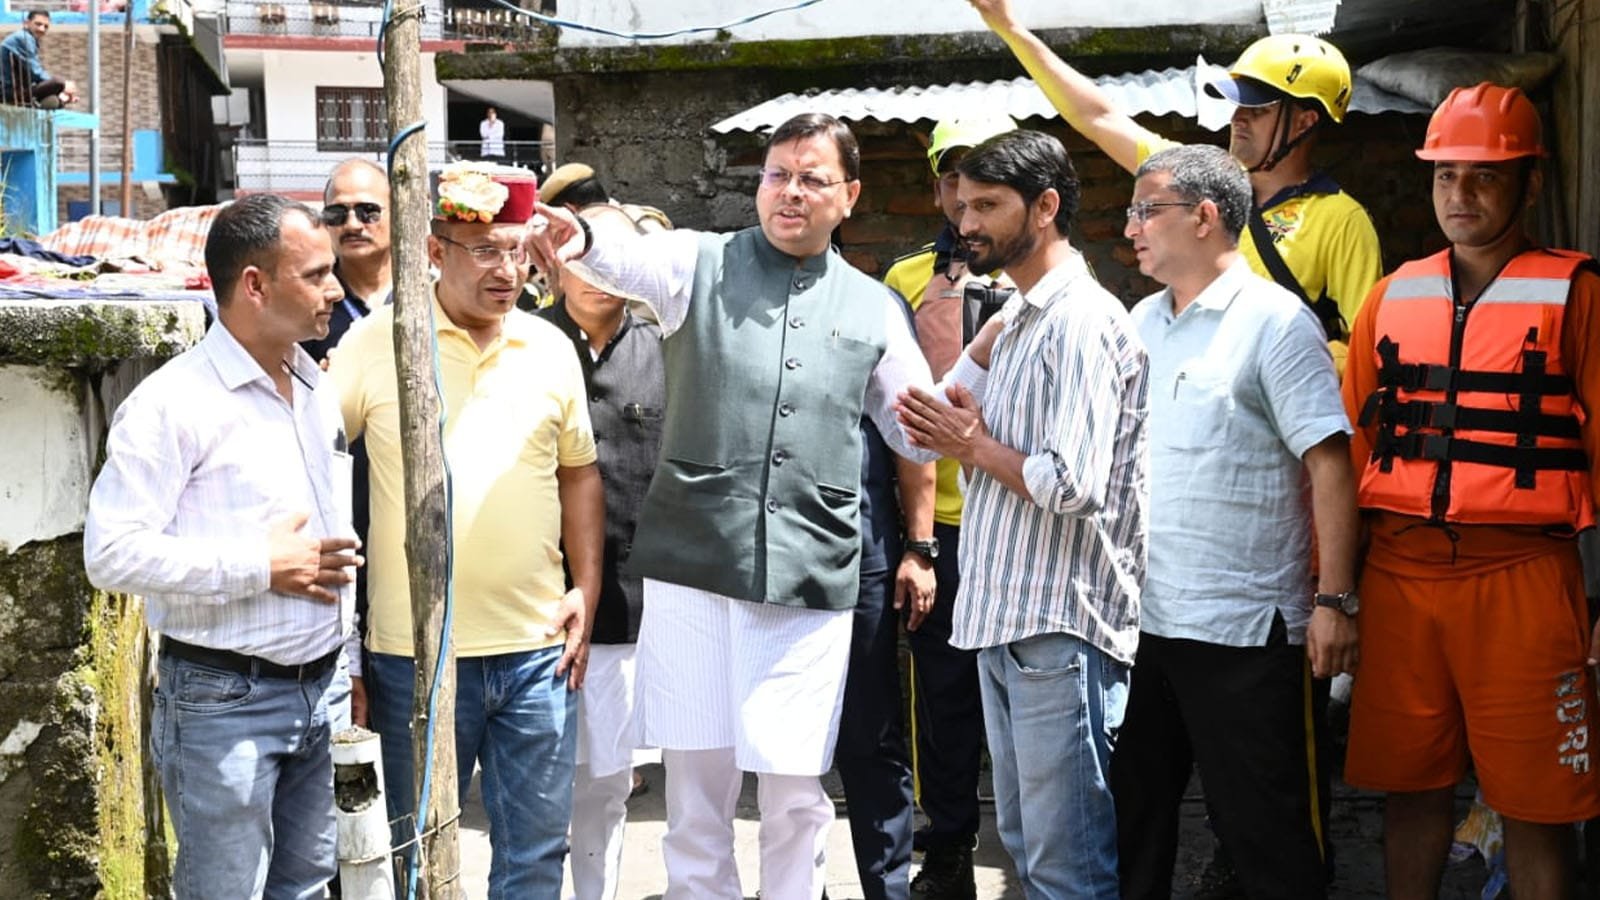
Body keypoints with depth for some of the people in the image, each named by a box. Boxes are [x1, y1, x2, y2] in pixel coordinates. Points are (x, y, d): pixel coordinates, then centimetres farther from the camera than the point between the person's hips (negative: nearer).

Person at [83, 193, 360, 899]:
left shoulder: (319, 390, 11)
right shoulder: (174, 402, -15)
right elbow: (112, 552, -21)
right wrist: (261, 566, -19)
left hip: (318, 691, 7)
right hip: (223, 701, -7)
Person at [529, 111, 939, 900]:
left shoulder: (874, 308, 11)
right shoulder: (701, 263, 5)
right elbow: (633, 260, -18)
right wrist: (580, 241, -42)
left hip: (810, 578, 1)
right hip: (693, 565, -1)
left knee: (795, 793, 6)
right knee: (696, 782, 8)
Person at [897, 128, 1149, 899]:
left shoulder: (1083, 322, -15)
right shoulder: (1020, 320, 17)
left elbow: (1071, 486, -24)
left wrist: (975, 445, -9)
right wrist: (954, 435, 4)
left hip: (1058, 631, -10)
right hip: (1002, 620, 10)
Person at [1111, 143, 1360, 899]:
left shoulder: (1275, 321, -8)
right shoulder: (1139, 323, 12)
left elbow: (1330, 466, -12)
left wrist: (1336, 601, -17)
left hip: (1240, 629, -7)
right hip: (1137, 616, 7)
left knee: (1264, 833, 3)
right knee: (1131, 815, 16)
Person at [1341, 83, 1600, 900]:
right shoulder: (1395, 295, 11)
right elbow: (1349, 442, 12)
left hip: (1522, 576, -3)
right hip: (1399, 573, 4)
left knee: (1535, 801, 3)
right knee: (1410, 786, 12)